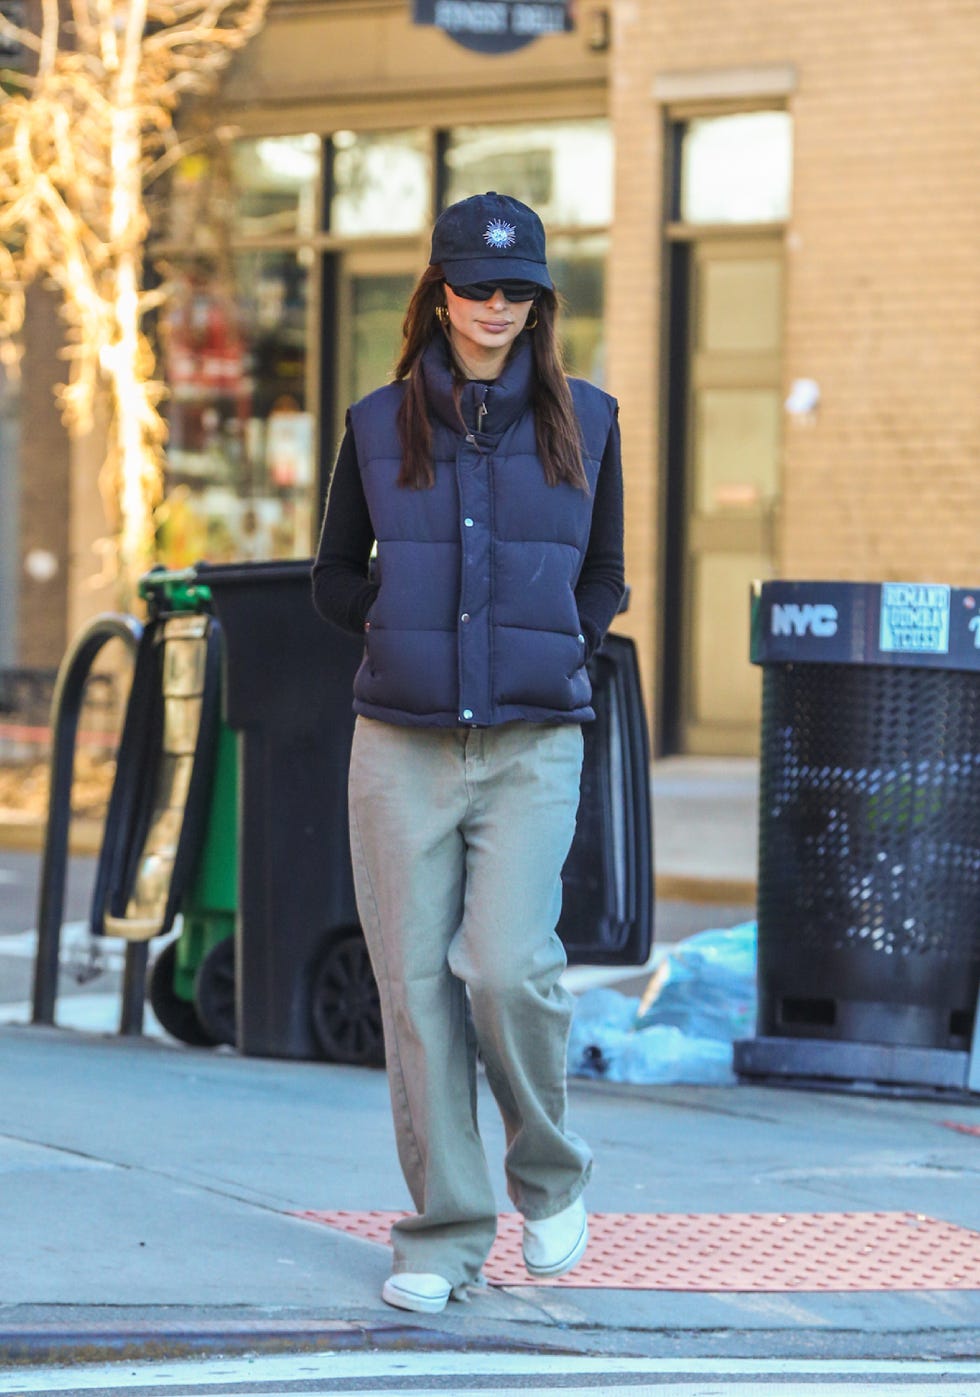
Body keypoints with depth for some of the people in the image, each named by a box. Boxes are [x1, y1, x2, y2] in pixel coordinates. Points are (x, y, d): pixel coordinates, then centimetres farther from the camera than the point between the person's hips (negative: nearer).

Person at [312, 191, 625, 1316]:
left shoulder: (583, 423, 7)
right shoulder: (379, 424, 7)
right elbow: (335, 578, 16)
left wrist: (548, 658, 4)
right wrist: (411, 638, 3)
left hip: (530, 746, -1)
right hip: (401, 745, 1)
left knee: (507, 968, -16)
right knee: (415, 983, -2)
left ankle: (550, 1177, 10)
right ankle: (445, 1235, 7)